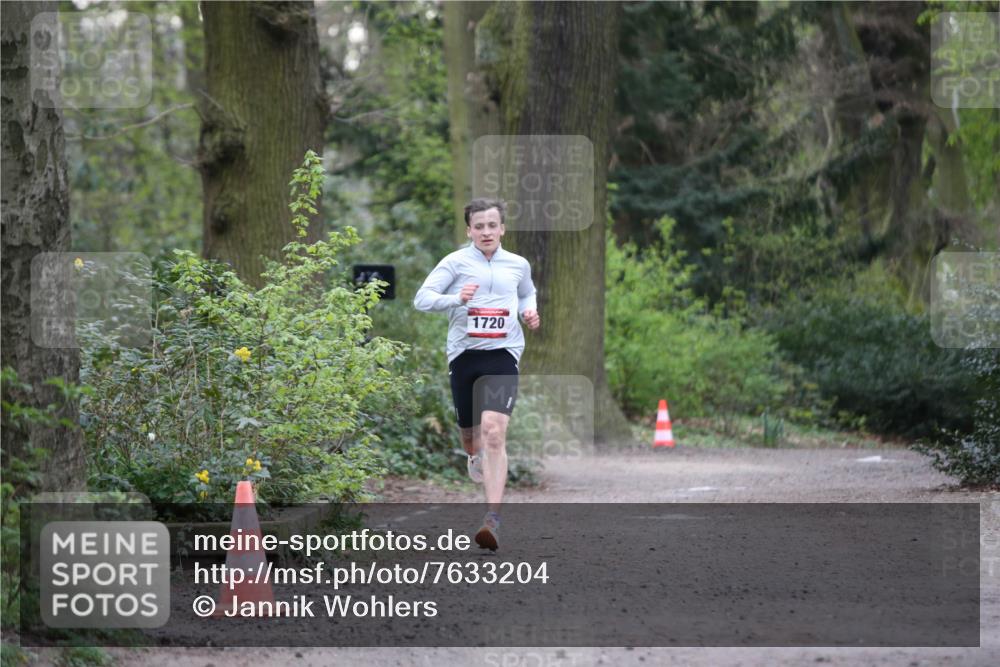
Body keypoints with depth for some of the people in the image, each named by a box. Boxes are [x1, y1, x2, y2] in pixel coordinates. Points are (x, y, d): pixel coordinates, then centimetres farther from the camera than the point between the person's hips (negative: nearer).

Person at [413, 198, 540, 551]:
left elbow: (527, 294, 31)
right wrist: (456, 299, -22)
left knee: (494, 433, -19)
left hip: (502, 354, -1)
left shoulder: (518, 265, 11)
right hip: (464, 353, 1)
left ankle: (493, 520, -24)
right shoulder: (456, 262, 2)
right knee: (470, 435, 14)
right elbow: (421, 299, -4)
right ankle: (475, 456, 55)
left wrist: (529, 311, 8)